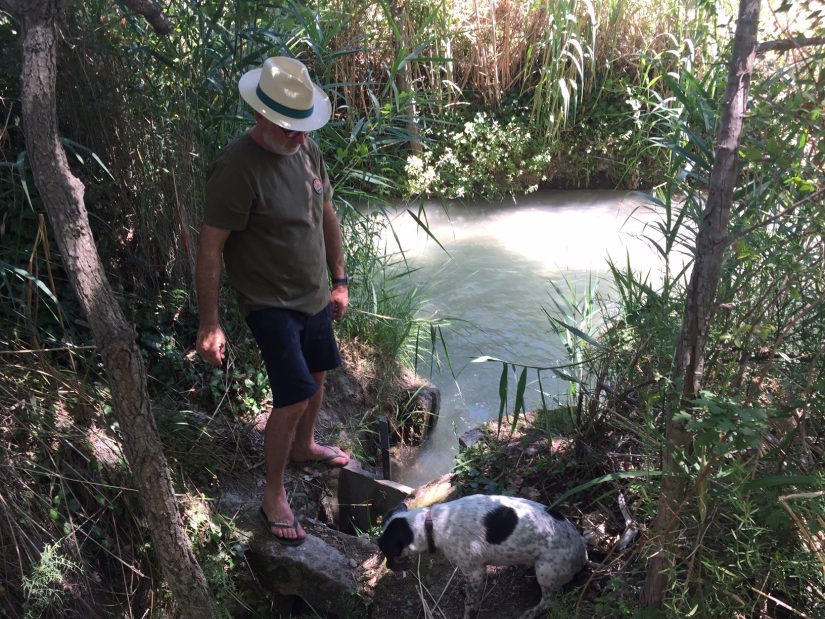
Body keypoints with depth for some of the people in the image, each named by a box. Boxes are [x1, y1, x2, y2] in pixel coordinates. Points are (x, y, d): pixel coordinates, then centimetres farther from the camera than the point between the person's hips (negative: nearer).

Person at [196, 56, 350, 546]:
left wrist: (340, 280, 14)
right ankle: (274, 496, 10)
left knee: (317, 376, 20)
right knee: (294, 396, -10)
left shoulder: (308, 151, 0)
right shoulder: (237, 169, -23)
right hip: (270, 303, -7)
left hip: (315, 297, 8)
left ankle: (304, 445, 47)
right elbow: (211, 248, -21)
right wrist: (210, 325, -20)